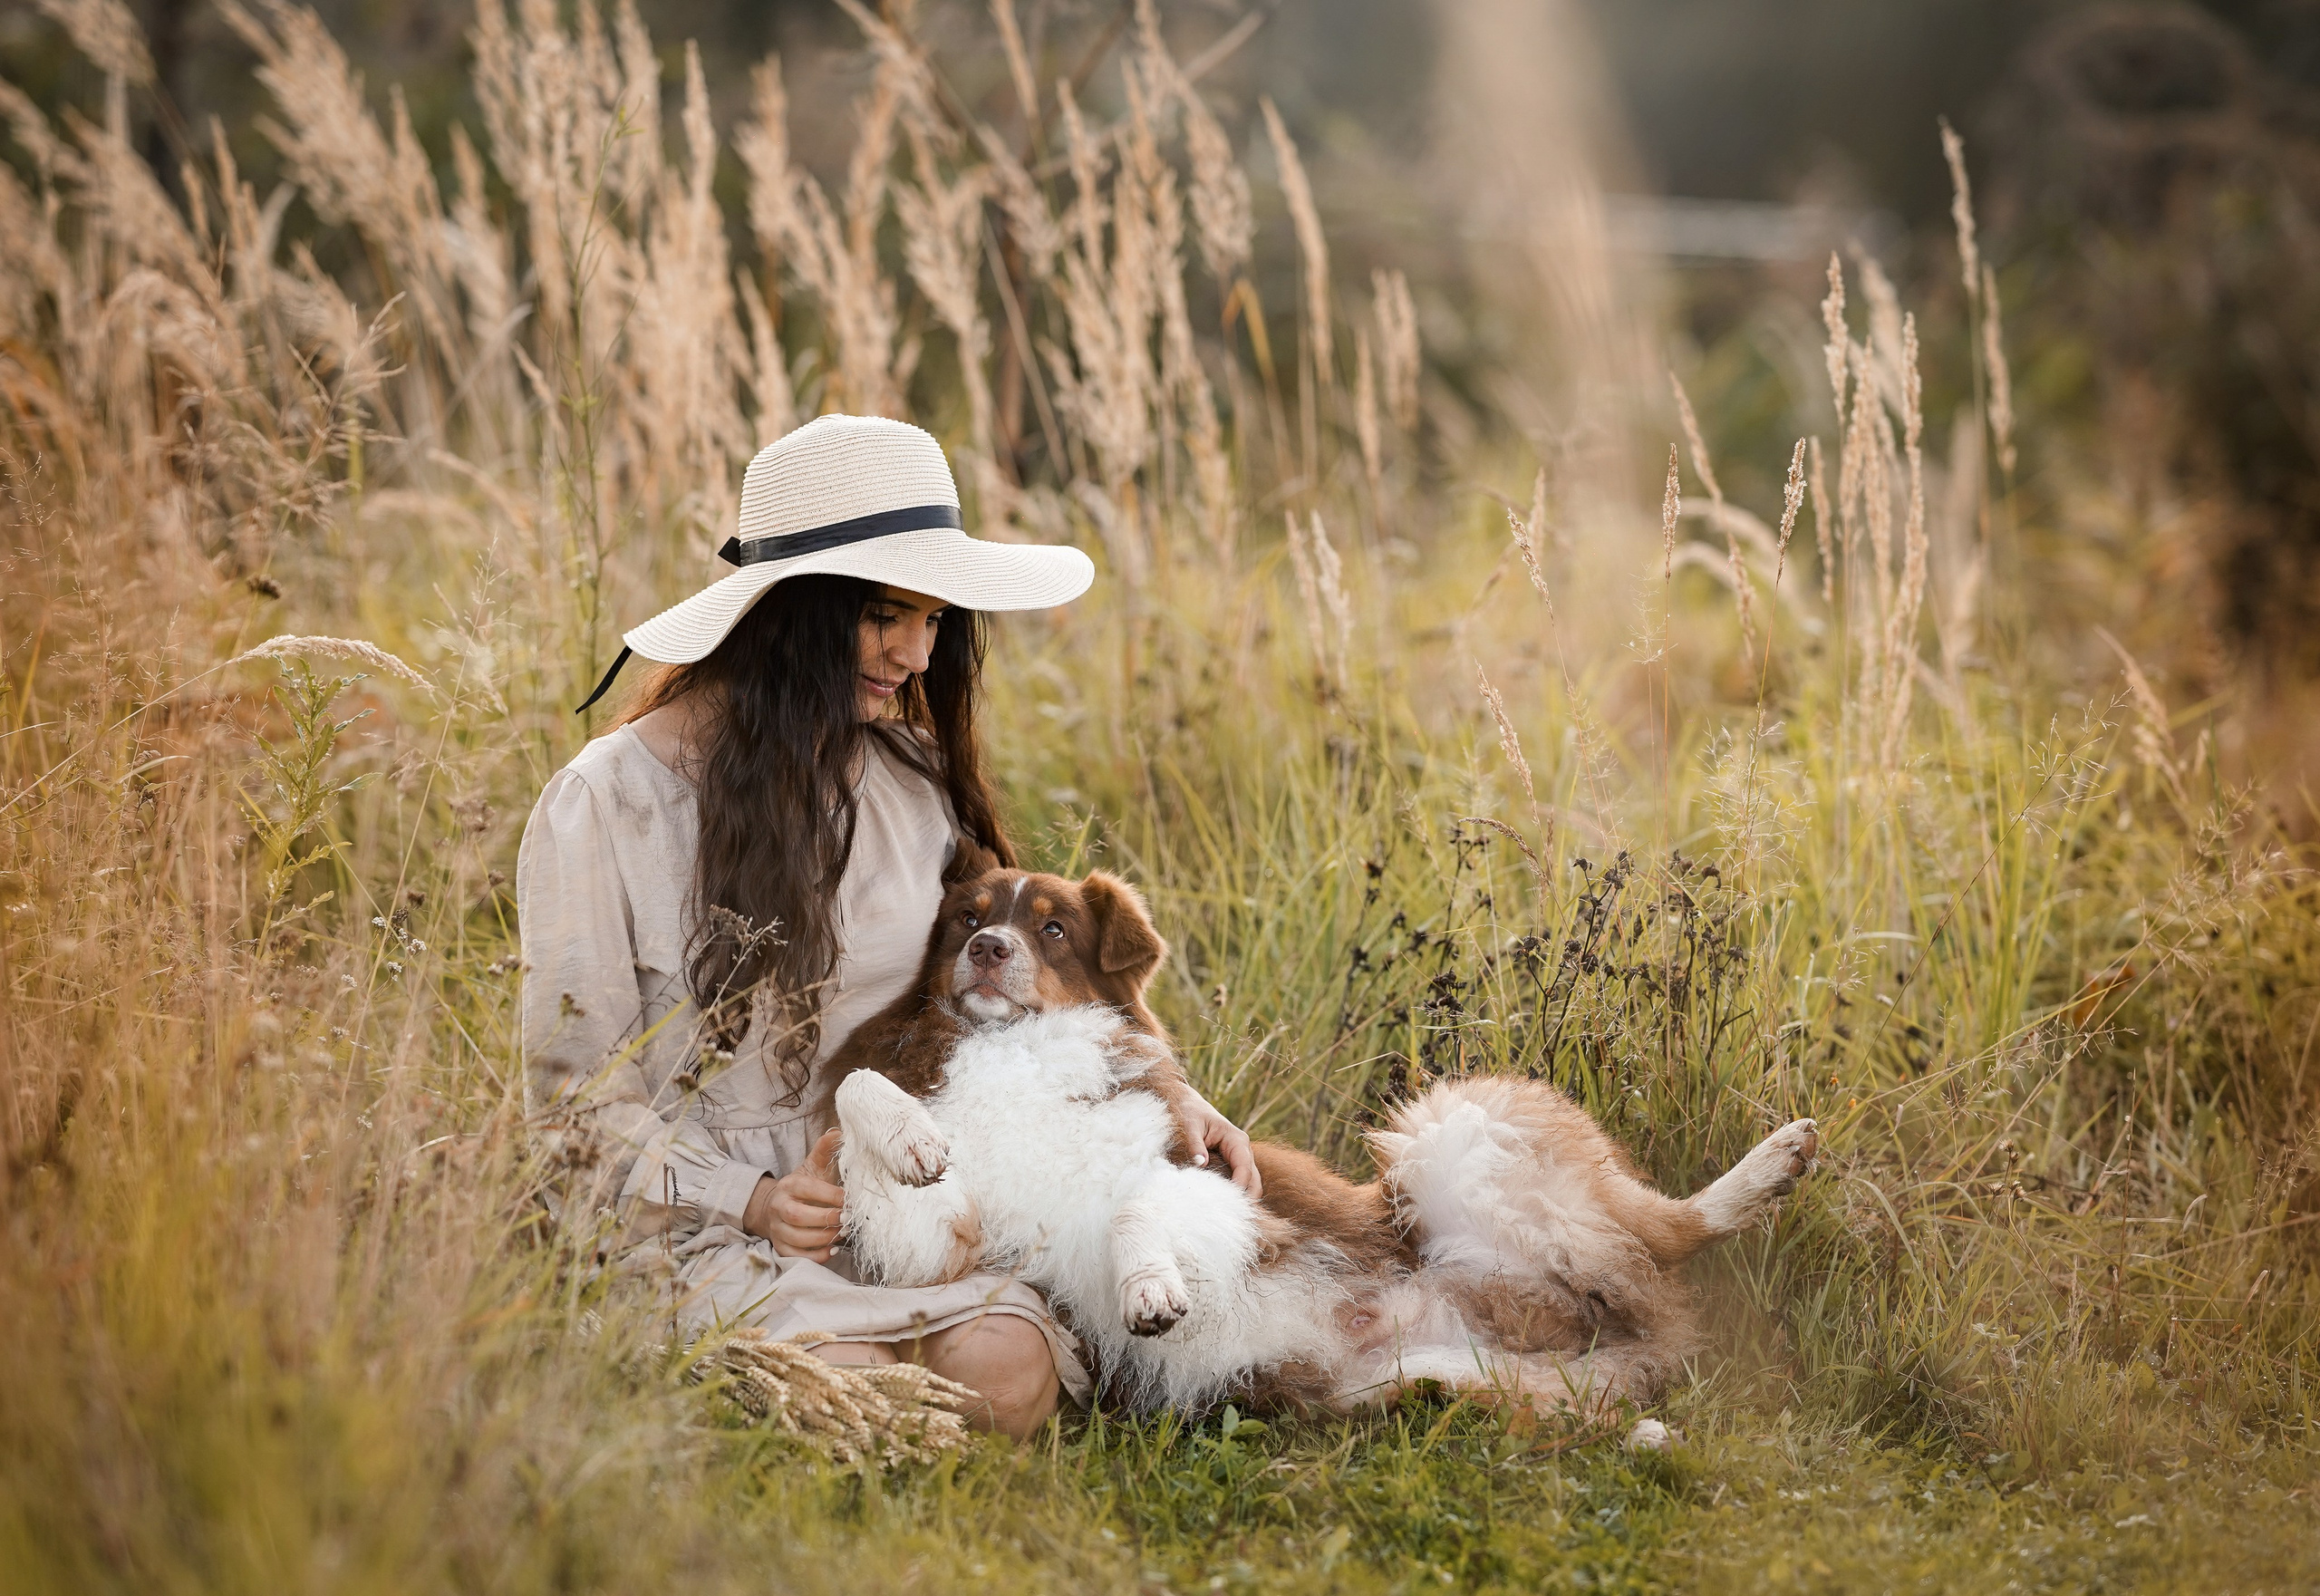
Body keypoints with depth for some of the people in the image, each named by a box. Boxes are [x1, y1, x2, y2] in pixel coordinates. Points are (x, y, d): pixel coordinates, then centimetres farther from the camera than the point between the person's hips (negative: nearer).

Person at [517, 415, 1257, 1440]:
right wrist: (748, 1200, -16)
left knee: (1006, 1364, -29)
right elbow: (578, 1091, -3)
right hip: (691, 1220, -3)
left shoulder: (915, 781, 9)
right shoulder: (605, 805, -6)